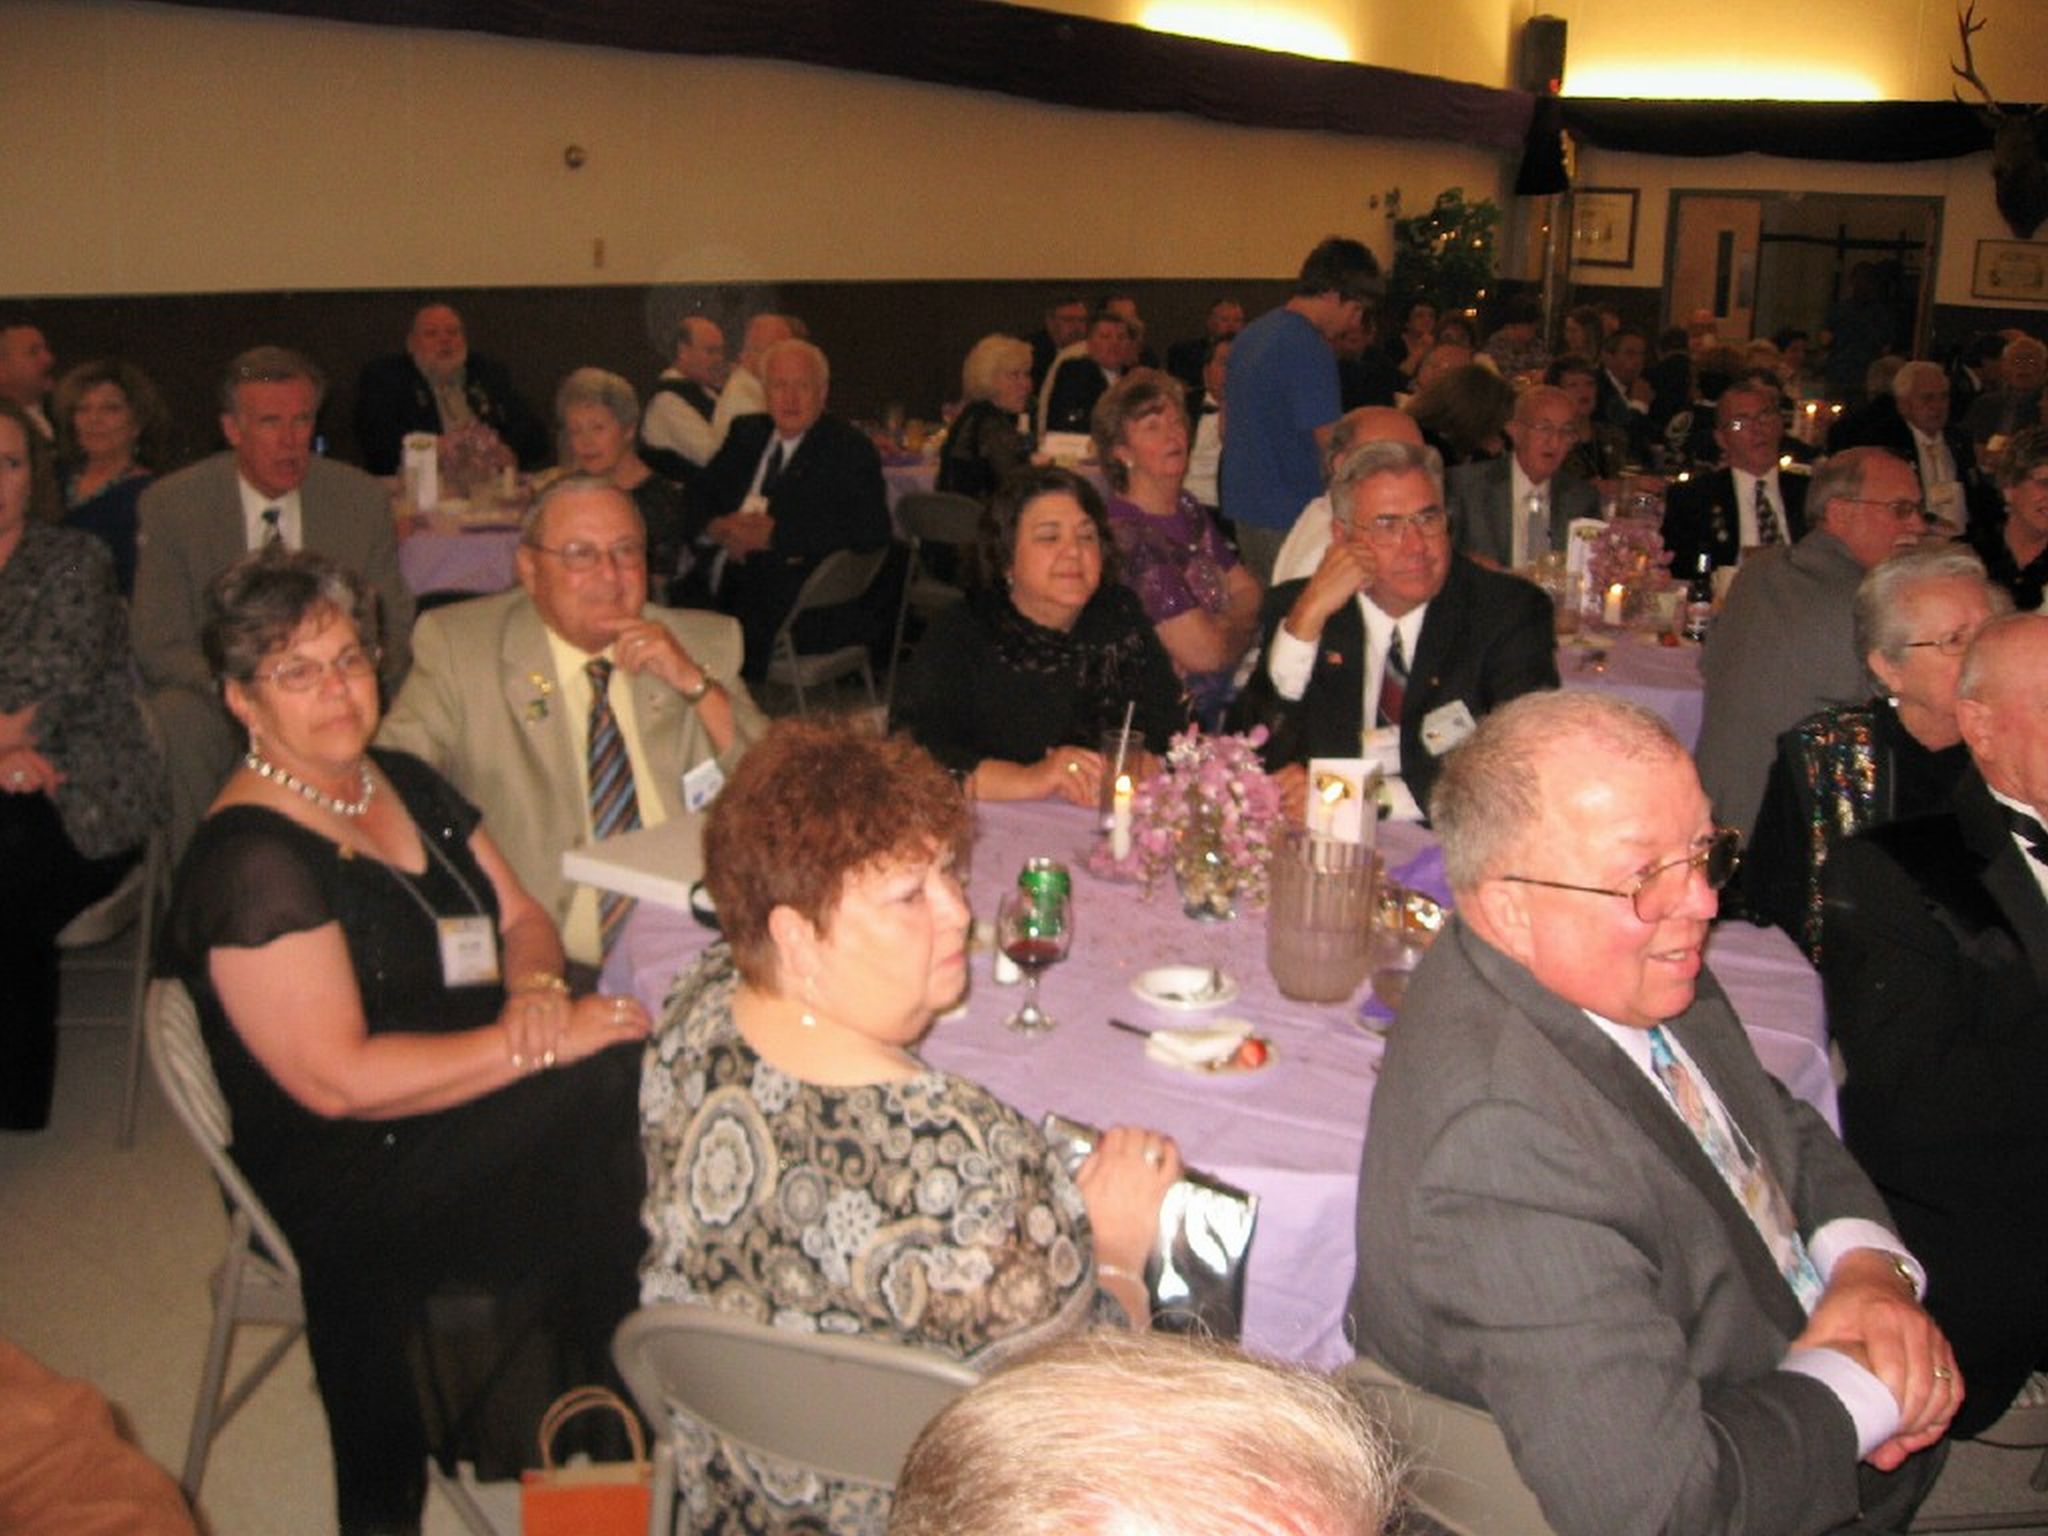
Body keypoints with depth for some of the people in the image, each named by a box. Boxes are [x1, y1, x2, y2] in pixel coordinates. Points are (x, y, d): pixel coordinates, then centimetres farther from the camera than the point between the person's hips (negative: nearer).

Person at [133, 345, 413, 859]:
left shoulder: (362, 499, 2)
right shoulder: (170, 505, -2)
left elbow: (396, 631, 7)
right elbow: (159, 647, -3)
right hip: (217, 696, -1)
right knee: (176, 722, -33)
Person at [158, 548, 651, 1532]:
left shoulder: (406, 784, 11)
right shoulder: (249, 861, -16)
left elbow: (519, 915, 15)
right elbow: (337, 1080, -21)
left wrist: (538, 988, -9)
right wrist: (535, 1044, -21)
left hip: (469, 1107, 8)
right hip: (353, 1192, -8)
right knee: (623, 1092, -25)